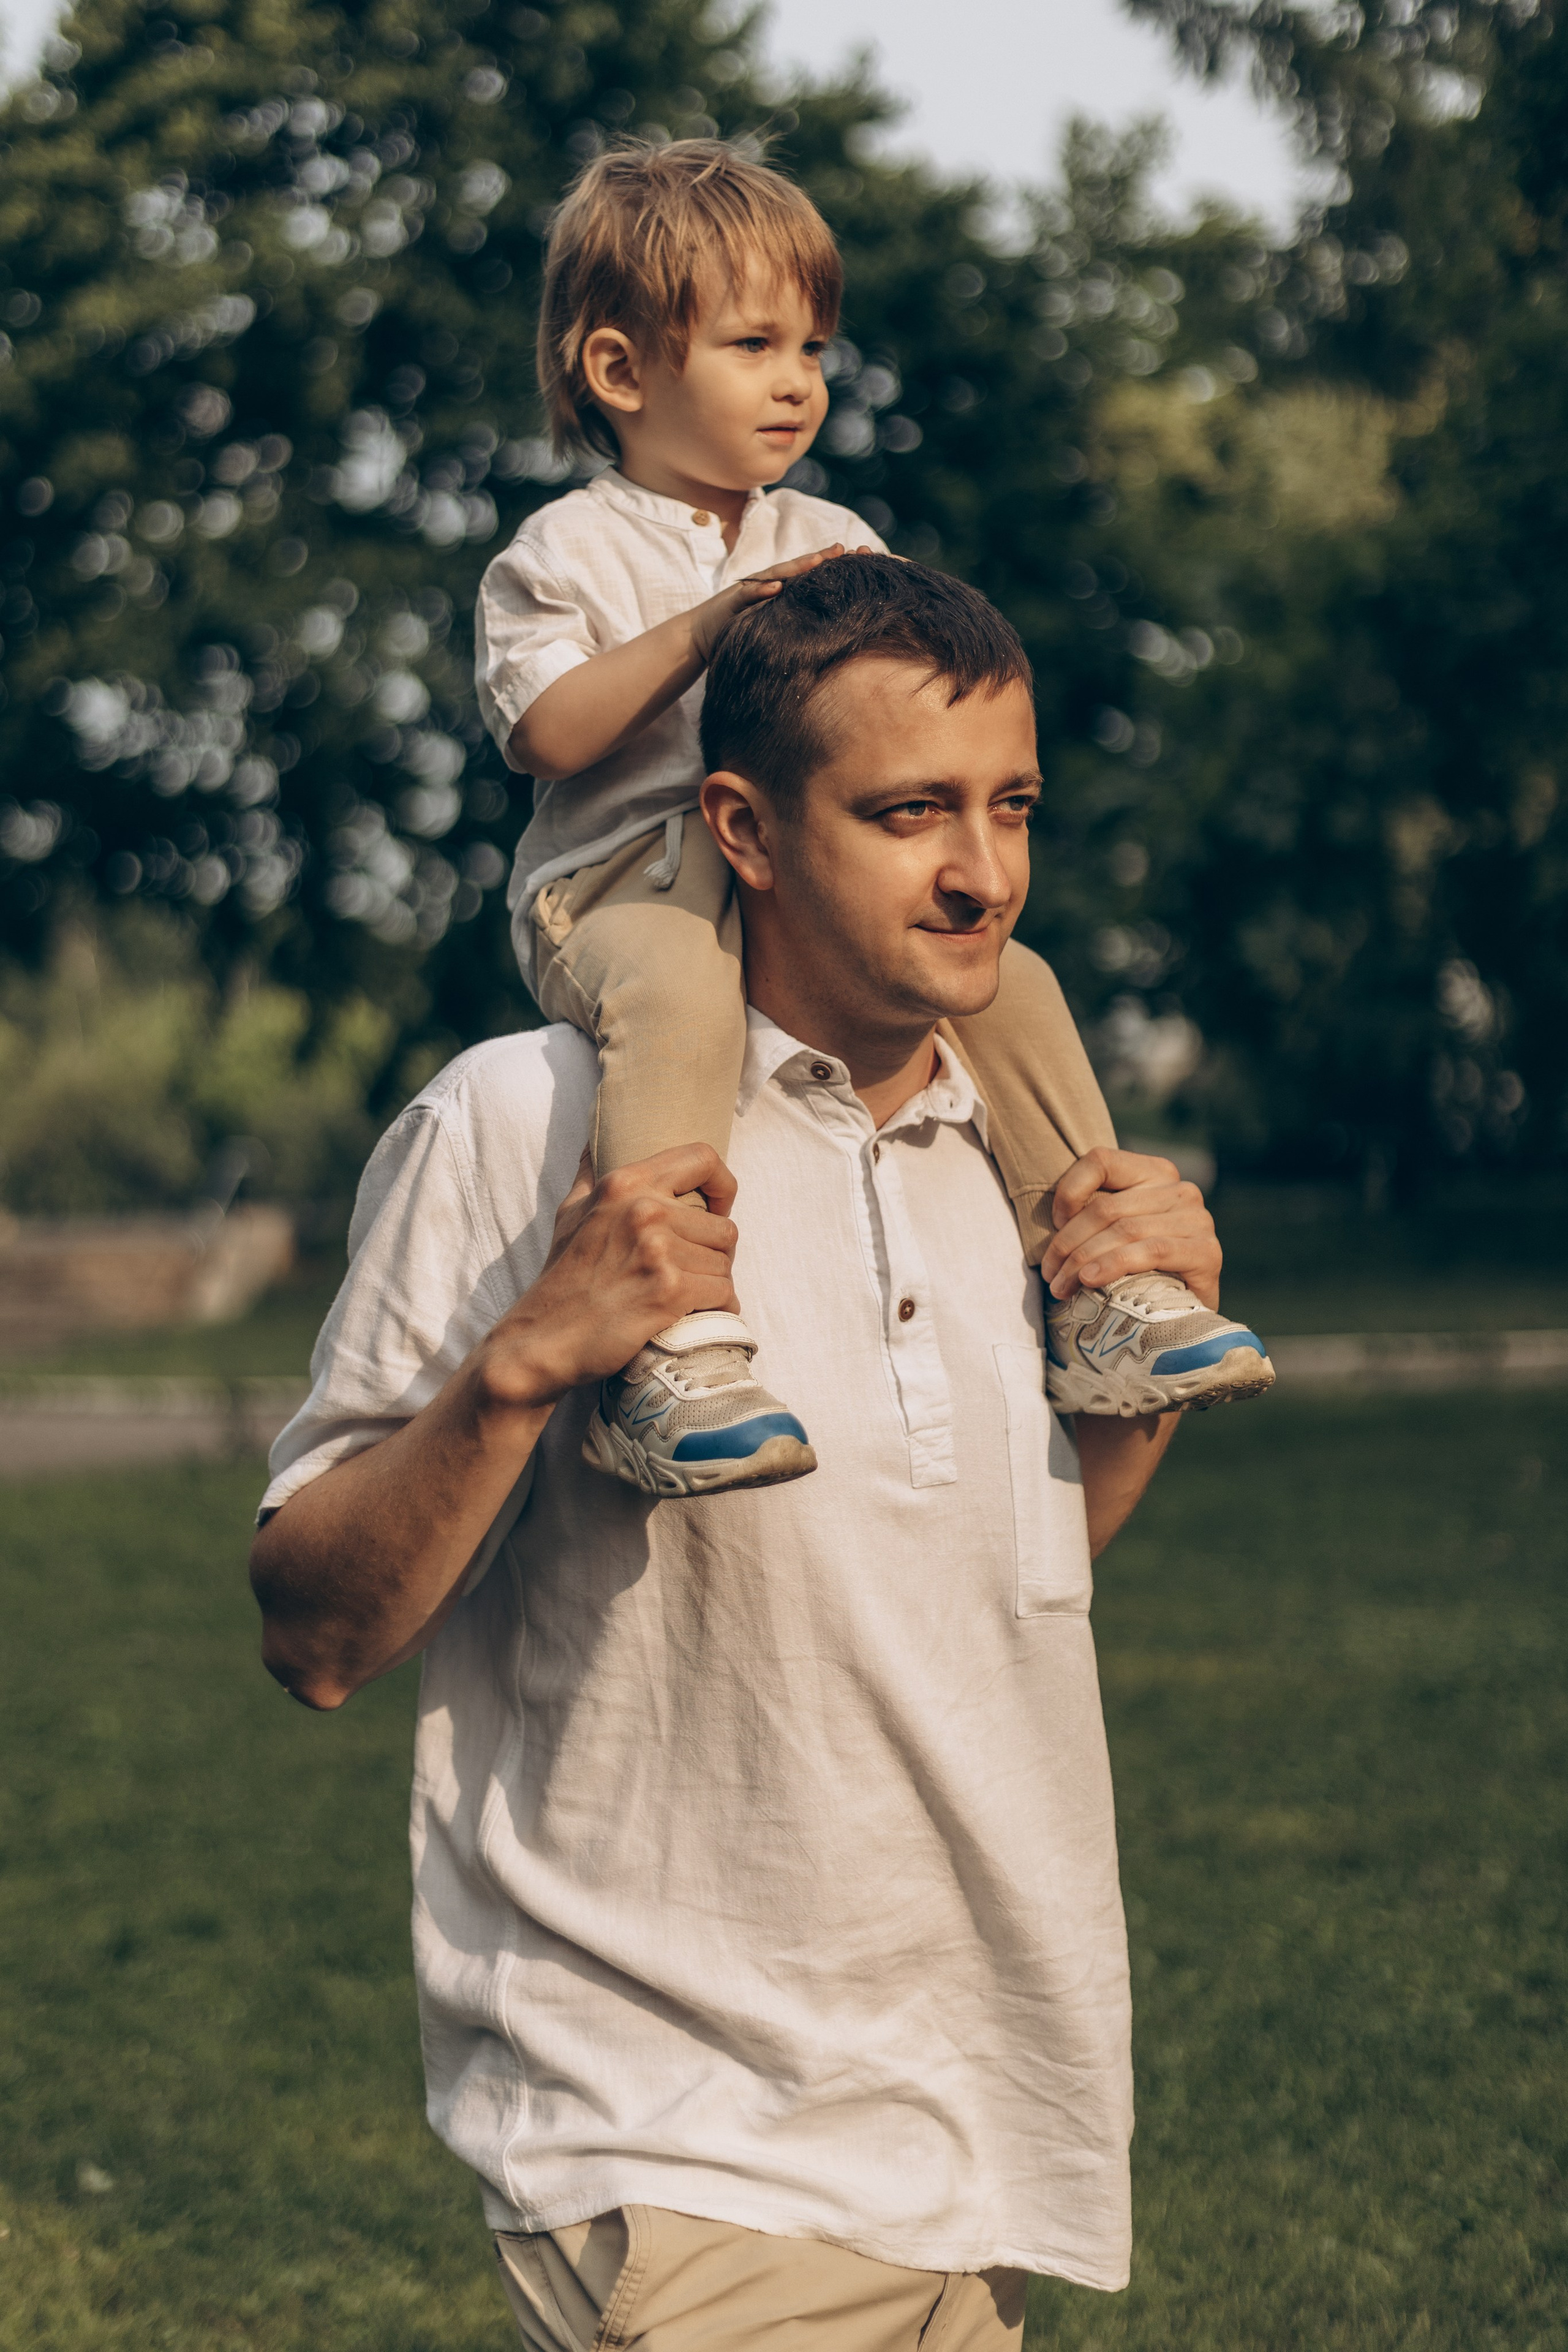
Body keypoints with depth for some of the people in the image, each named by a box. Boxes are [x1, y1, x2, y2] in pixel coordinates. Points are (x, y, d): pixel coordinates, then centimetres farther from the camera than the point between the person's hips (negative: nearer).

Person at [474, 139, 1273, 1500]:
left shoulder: (831, 544, 19)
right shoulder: (568, 550, 3)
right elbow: (544, 730, -12)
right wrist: (698, 632, -17)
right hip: (623, 887, -6)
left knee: (1009, 981, -11)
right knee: (678, 992, -38)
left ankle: (1106, 1300, -4)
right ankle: (664, 1347, -47)